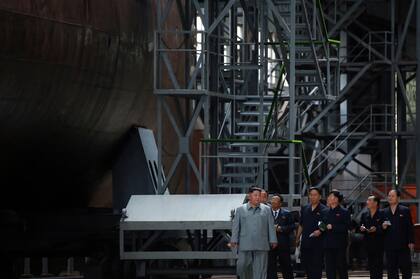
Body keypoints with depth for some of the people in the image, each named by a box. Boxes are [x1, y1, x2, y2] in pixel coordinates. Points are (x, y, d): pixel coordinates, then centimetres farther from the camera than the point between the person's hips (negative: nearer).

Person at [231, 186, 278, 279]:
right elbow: (235, 226, 7)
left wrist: (273, 240, 4)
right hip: (245, 245, 0)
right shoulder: (240, 210, 9)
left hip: (261, 246, 0)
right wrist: (234, 240, -1)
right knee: (242, 266, -3)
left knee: (260, 269, -2)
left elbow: (271, 226, 9)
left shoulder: (266, 210, 10)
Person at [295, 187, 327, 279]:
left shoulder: (323, 210, -3)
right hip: (305, 242, 5)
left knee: (316, 265, -4)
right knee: (305, 263, 8)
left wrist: (320, 231, -21)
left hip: (318, 242, -5)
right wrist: (297, 238, 18)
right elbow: (301, 225, 20)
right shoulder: (305, 209, 14)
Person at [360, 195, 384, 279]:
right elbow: (361, 228, 16)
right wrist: (362, 229, -5)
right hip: (369, 243, 5)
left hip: (379, 244, -5)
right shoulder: (364, 215, 14)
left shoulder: (382, 214, -4)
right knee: (371, 265, 6)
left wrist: (376, 229, -23)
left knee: (379, 265, -7)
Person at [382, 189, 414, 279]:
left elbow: (410, 227, 0)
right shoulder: (384, 212, 10)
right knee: (391, 271, 2)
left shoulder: (405, 210, 2)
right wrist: (383, 227, -10)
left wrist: (411, 241, -7)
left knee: (406, 269, 1)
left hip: (403, 245, -2)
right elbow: (381, 228, 14)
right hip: (390, 246, 2)